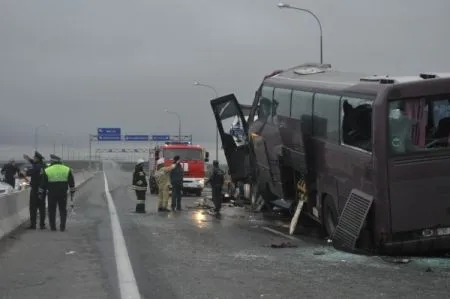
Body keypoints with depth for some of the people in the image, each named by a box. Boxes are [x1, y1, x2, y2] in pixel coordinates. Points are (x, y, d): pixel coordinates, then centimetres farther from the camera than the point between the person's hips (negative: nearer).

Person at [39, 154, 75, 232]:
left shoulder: (47, 170, -3)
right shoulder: (67, 169, 3)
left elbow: (43, 183, 0)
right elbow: (71, 182, 7)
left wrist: (41, 193, 8)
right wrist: (72, 191, 15)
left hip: (52, 193, -2)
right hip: (63, 193, 2)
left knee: (52, 211, 8)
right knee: (63, 210, 10)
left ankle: (53, 227, 8)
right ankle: (62, 227, 7)